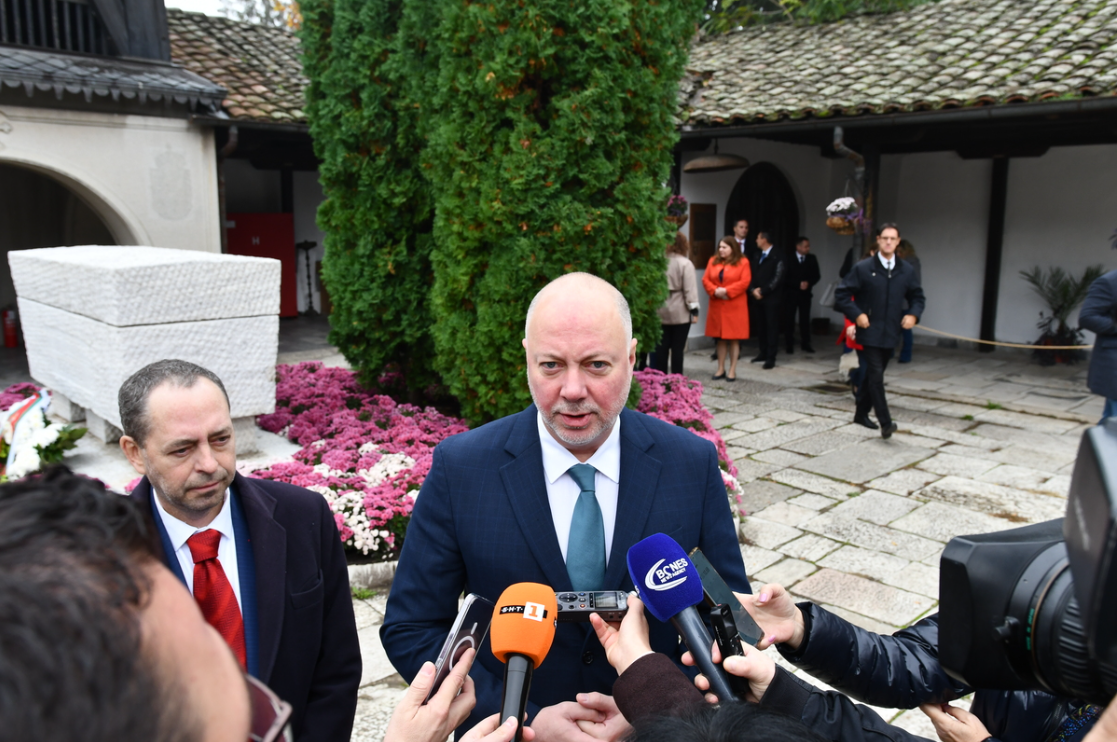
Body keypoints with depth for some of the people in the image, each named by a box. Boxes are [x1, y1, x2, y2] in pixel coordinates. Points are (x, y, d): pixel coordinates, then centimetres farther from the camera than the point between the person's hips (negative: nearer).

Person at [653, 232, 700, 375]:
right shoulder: (685, 264, -8)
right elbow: (690, 289, -12)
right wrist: (694, 310, -7)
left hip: (661, 311, 4)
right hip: (680, 312, -4)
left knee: (661, 347, 8)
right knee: (677, 348, 1)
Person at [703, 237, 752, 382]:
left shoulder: (742, 262, 0)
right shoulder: (713, 261, 11)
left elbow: (744, 282, -10)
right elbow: (705, 280, 5)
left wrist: (726, 291, -17)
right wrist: (715, 291, -13)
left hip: (735, 306, -4)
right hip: (717, 306, 4)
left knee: (734, 338, 0)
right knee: (720, 338, 8)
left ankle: (732, 370, 7)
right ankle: (721, 369, 16)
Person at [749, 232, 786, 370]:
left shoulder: (778, 256, -7)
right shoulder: (758, 255, 16)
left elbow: (778, 277, -12)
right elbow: (753, 273, 13)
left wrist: (763, 291, -12)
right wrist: (753, 289, -4)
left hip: (772, 298, -7)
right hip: (759, 296, 7)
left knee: (772, 327, -4)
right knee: (760, 326, 9)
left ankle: (771, 358, -3)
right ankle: (763, 353, 19)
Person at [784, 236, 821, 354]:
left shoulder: (812, 259, 5)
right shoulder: (789, 259, -4)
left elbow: (817, 275, 6)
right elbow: (786, 277, -7)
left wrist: (808, 283, -12)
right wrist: (798, 284, -16)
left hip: (805, 294, 2)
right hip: (791, 293, -2)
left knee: (805, 319, 1)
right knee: (789, 319, -1)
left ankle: (805, 344, 8)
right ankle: (789, 345, 5)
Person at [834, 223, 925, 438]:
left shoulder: (907, 271, 6)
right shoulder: (863, 268, -4)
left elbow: (917, 297, 16)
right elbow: (841, 295, -3)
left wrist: (913, 314, -4)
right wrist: (856, 314, -15)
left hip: (890, 334, 4)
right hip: (869, 333, -4)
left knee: (874, 375, 15)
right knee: (875, 375, -12)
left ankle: (861, 413, 32)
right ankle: (885, 423, -13)